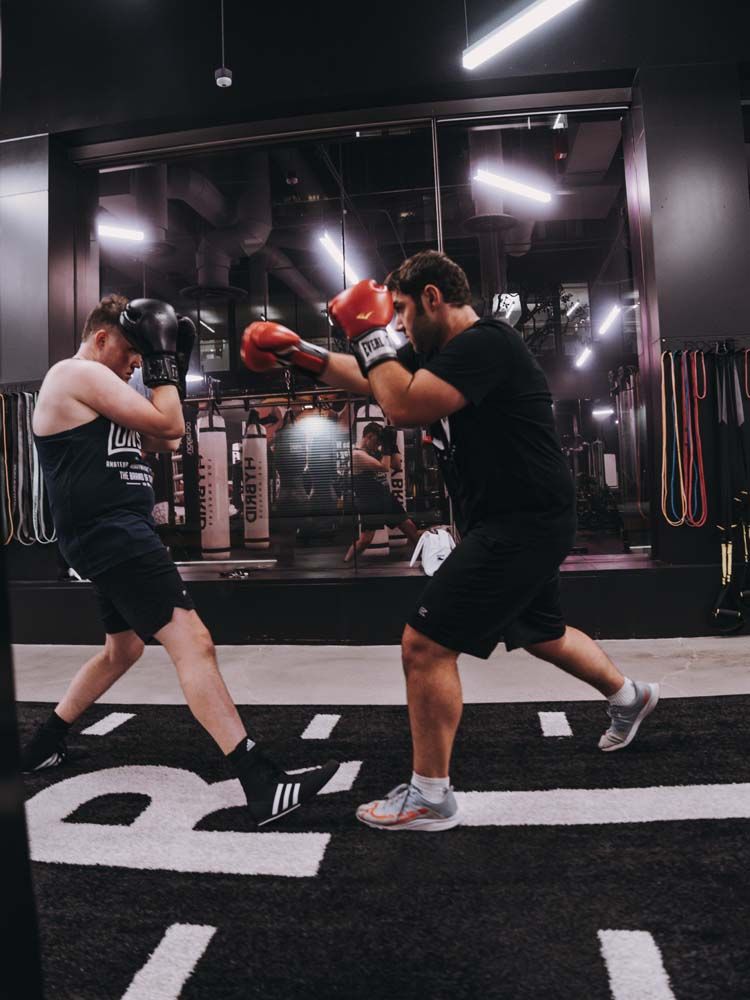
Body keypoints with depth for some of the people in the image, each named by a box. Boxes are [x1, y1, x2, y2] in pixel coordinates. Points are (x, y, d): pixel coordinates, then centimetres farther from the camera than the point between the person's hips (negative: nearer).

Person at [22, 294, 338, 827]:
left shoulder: (91, 385, 22)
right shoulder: (81, 373, -9)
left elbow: (160, 440, 21)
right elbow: (170, 425, -12)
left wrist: (173, 374, 14)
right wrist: (163, 363, -1)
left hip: (117, 534, 11)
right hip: (113, 535, -11)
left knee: (124, 649, 24)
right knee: (193, 641, -20)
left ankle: (44, 745, 38)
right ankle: (263, 785, -23)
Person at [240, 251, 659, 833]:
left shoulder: (484, 344, -18)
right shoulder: (446, 351, 11)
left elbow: (403, 405, -28)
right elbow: (379, 381, 22)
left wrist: (369, 334, -14)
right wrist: (301, 354, 18)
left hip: (522, 524, -11)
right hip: (519, 521, 11)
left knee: (425, 646, -9)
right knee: (543, 634, 28)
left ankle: (430, 798, 6)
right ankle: (629, 698, 52)